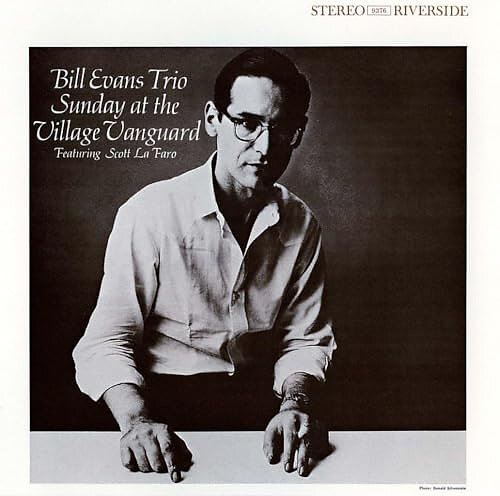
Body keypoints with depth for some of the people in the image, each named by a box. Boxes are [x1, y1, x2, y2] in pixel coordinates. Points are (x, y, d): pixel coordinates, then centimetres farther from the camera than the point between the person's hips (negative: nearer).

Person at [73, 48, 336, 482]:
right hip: (163, 409, -3)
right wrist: (137, 421, -28)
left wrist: (296, 406, -15)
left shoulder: (301, 224, 0)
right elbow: (105, 344, -12)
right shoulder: (151, 213, -12)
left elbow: (305, 340, 4)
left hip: (254, 409, 3)